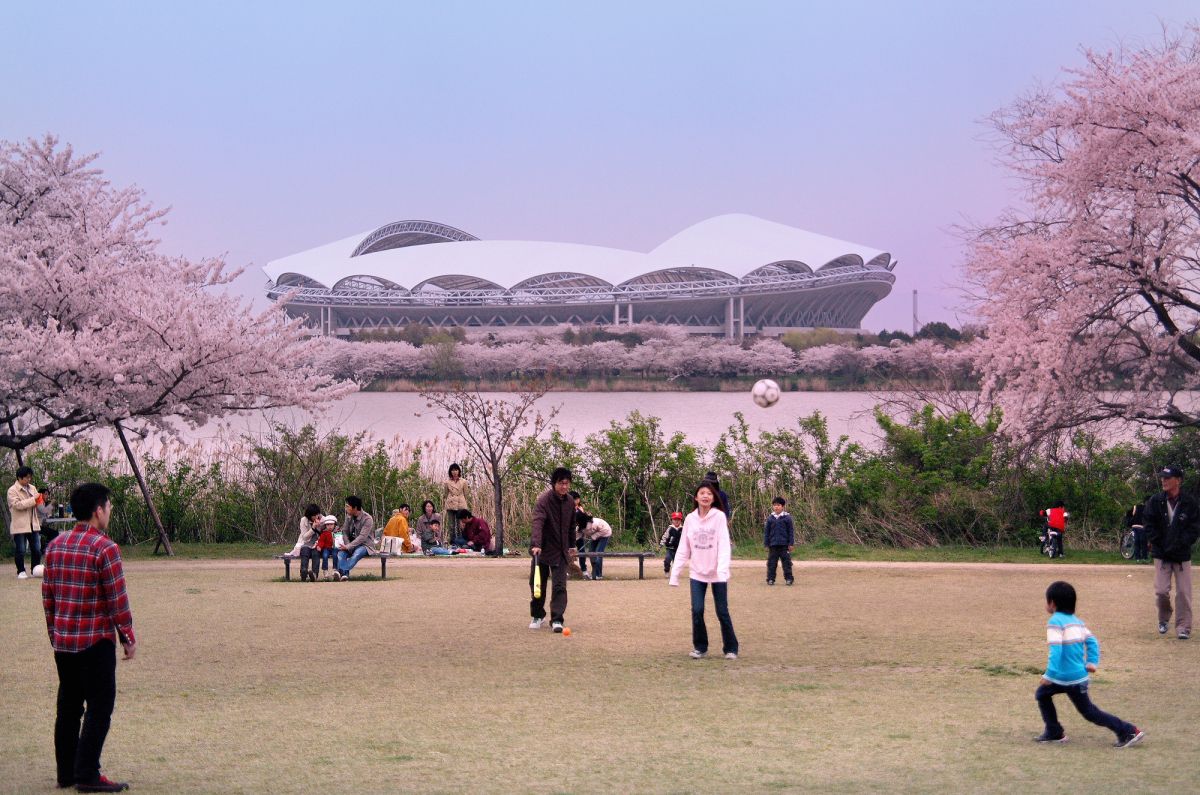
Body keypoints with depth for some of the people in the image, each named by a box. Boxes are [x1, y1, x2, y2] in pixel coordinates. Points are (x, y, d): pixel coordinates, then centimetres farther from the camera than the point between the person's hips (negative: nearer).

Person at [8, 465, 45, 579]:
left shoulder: (32, 488, 13)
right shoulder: (12, 490, -7)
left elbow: (37, 503, 24)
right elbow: (17, 504, -19)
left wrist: (39, 500, -1)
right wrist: (33, 500, -20)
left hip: (33, 524, 6)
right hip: (20, 526, -6)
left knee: (36, 549, 5)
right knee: (20, 550, 1)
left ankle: (36, 570, 16)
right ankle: (21, 572, 10)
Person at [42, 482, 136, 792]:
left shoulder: (55, 546, 7)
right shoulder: (105, 548, -14)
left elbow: (47, 595, 11)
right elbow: (117, 600, -13)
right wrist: (128, 638, -3)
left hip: (62, 641, 7)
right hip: (96, 640, -7)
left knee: (68, 706, 14)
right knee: (99, 707, 0)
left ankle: (66, 772, 18)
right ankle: (87, 774, -2)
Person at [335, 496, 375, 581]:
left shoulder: (367, 519, -15)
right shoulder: (349, 517, 6)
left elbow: (362, 537, -22)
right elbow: (345, 531, 8)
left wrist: (348, 547, -27)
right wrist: (347, 545, -11)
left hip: (365, 545, -5)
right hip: (352, 544, 5)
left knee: (357, 553, -38)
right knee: (341, 552, -27)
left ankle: (342, 571, -55)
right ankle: (344, 573, -45)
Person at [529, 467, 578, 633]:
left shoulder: (570, 503, 2)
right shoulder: (543, 500, -17)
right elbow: (538, 522, -31)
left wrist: (572, 546, 20)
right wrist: (536, 544, -44)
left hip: (561, 551, 3)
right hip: (542, 549, -3)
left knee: (560, 586, -9)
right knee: (537, 584, 8)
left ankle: (557, 619, -9)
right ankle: (537, 616, 28)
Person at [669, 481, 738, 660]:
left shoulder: (719, 517, -8)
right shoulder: (690, 519, 1)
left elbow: (724, 545, -15)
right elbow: (683, 549, 4)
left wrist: (723, 569, -28)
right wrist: (674, 574, 0)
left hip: (717, 573, -2)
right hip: (697, 573, 2)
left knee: (722, 612, 2)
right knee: (697, 610, -5)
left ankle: (730, 648, 15)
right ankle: (700, 647, 11)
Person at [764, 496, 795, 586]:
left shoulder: (787, 517, 0)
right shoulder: (770, 518, 5)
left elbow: (791, 531, 2)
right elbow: (766, 531, 10)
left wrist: (791, 543, -2)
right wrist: (766, 543, 6)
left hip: (784, 545, -2)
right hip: (773, 544, 2)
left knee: (786, 562, 2)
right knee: (771, 562, 4)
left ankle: (788, 578, 8)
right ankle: (770, 579, 10)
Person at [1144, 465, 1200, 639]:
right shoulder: (1155, 501, 0)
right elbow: (1149, 525, 2)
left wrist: (1179, 545, -13)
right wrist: (1160, 544, -7)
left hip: (1183, 555, -1)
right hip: (1161, 555, 1)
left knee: (1184, 592, -3)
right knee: (1161, 591, -3)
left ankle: (1183, 628, 5)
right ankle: (1163, 619, 24)